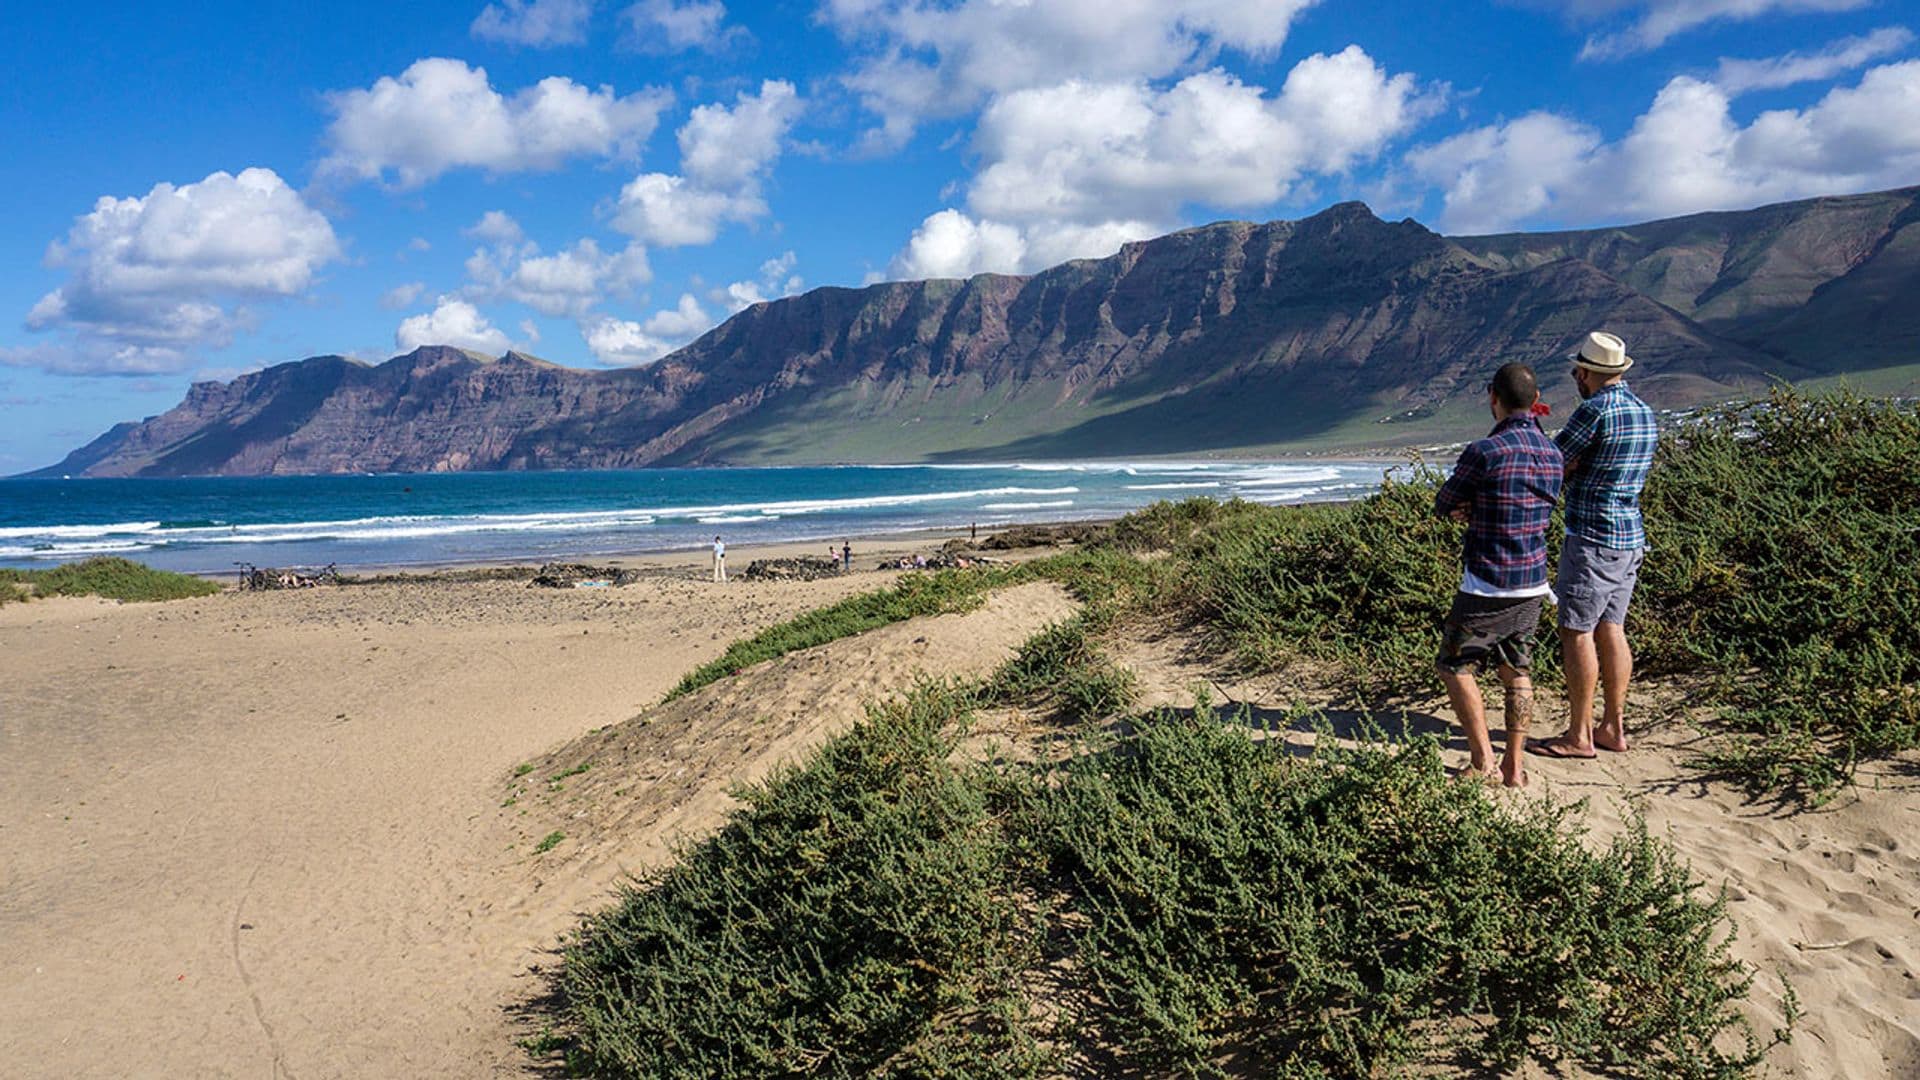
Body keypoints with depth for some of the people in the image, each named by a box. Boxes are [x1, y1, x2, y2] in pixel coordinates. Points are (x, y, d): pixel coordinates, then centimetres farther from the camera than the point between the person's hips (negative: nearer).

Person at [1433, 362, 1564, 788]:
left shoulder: (1484, 453, -18)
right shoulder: (1553, 454, 5)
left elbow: (1443, 506, -5)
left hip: (1487, 587, -6)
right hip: (1533, 584, 7)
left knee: (1455, 666, 9)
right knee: (1517, 672, 16)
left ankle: (1482, 760, 4)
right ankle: (1515, 766, 17)